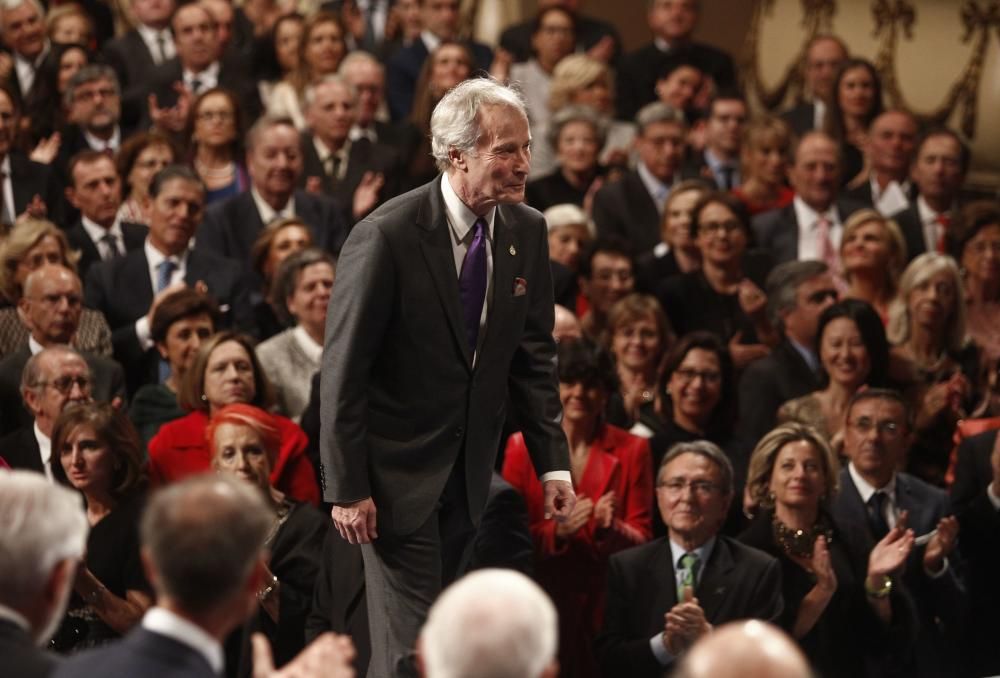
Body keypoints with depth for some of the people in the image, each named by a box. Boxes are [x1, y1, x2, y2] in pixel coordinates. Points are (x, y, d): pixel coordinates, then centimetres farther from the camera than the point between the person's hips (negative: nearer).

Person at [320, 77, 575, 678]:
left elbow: (534, 357, 10)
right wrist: (346, 488, -14)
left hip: (473, 472, 6)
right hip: (399, 473, -6)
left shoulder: (527, 232, 1)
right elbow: (344, 369, -14)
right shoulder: (386, 237, -17)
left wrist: (554, 464, 3)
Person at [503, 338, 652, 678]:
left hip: (606, 607, 1)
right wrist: (557, 531, -19)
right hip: (541, 604, 0)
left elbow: (641, 538, 2)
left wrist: (611, 529, -19)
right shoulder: (523, 446, 2)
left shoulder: (632, 449, 5)